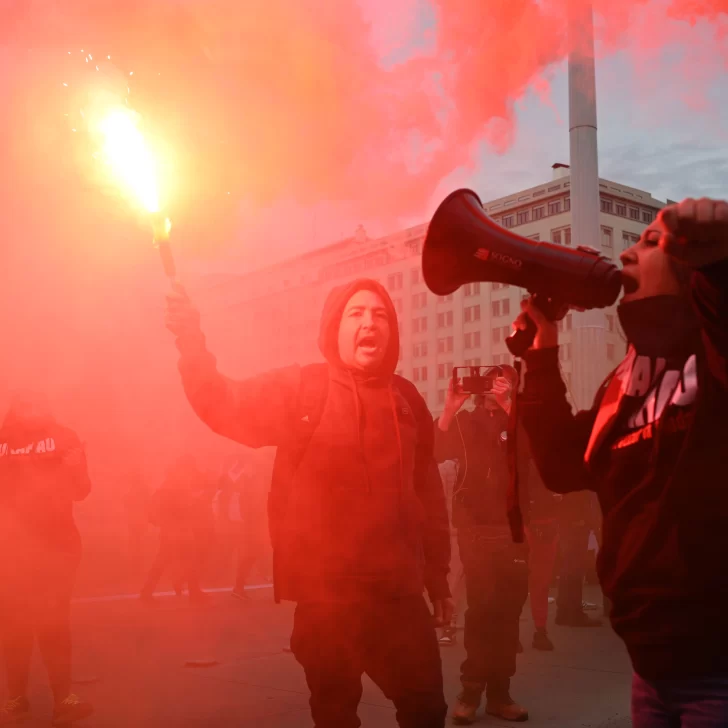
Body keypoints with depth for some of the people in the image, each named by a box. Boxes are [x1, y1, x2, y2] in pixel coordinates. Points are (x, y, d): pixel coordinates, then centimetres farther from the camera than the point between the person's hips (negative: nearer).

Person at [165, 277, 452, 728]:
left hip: (398, 589, 2)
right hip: (326, 591, -2)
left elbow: (429, 495, 10)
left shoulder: (406, 398, 6)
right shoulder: (299, 389, -2)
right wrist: (190, 341, -25)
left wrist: (439, 580, 12)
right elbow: (225, 407, -11)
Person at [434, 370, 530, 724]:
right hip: (475, 528, -2)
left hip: (513, 528, 2)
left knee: (507, 612, 3)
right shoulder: (465, 422, 5)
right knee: (482, 608, -8)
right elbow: (434, 452, -10)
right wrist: (449, 408, -22)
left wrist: (507, 405, -18)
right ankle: (471, 692, 2)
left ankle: (498, 692, 12)